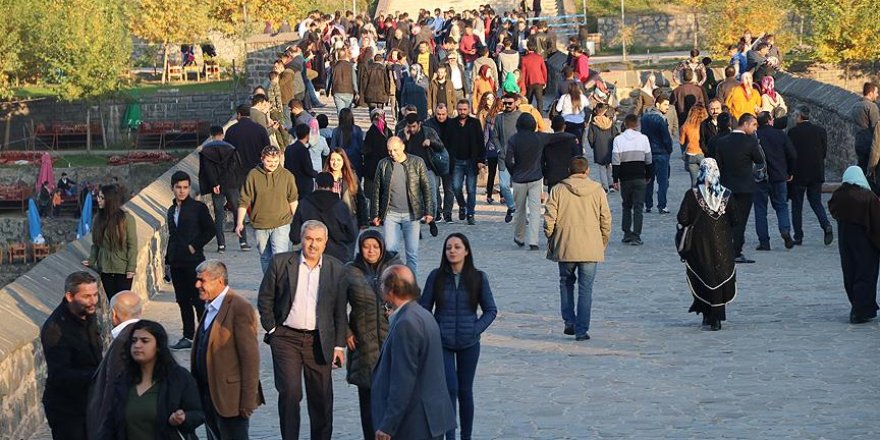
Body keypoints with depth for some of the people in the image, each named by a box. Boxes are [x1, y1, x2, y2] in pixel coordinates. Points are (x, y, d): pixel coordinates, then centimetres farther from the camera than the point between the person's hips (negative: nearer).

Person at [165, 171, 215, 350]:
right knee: (182, 300, 9)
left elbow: (210, 230, -7)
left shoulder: (198, 207, -5)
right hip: (176, 262, 6)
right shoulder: (171, 210, 13)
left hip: (193, 261, -6)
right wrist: (168, 259, 14)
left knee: (198, 299, -5)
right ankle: (188, 337, 16)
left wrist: (194, 246, -11)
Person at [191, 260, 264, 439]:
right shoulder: (210, 307, 12)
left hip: (230, 396, -9)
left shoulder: (240, 308, -16)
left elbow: (250, 357, -18)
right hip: (208, 395, 9)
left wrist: (247, 401, -19)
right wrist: (198, 392, 15)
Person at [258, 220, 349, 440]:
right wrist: (272, 330, 0)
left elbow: (340, 311, 6)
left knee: (321, 397, 7)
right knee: (290, 392, -9)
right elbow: (265, 299, 5)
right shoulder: (281, 263, -2)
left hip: (320, 341, 1)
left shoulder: (337, 270, 2)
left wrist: (339, 345, 4)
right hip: (286, 338, -1)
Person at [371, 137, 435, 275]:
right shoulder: (383, 164, 4)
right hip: (390, 214, 1)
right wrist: (375, 214, 6)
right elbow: (376, 190, 9)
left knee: (412, 252, 2)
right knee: (389, 251, -4)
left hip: (411, 214, -1)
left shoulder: (417, 163, 1)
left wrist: (429, 212, -2)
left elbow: (427, 188, 4)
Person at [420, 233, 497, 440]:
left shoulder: (478, 277, -1)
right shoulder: (436, 276, -1)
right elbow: (424, 308, 4)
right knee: (450, 387, -12)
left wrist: (476, 330, -8)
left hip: (468, 343, 1)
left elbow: (491, 310, 5)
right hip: (442, 342, -1)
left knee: (465, 390, 9)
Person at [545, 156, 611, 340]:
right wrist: (603, 243, 15)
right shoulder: (597, 190, 1)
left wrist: (550, 240, 11)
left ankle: (569, 321, 12)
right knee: (586, 288, 4)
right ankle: (582, 330, 1)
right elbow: (606, 220, 3)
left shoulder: (558, 190, -2)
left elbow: (549, 219, -3)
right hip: (591, 248, 0)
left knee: (566, 283, 20)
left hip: (565, 247, 0)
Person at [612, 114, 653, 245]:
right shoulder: (643, 139, -1)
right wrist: (648, 176, 18)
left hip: (625, 178, 0)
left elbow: (615, 161, -6)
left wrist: (615, 179, -1)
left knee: (626, 206, 14)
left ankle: (627, 234, 13)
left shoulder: (618, 139, -4)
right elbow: (648, 160, 6)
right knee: (638, 207, 0)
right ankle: (636, 237, -6)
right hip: (639, 177, 0)